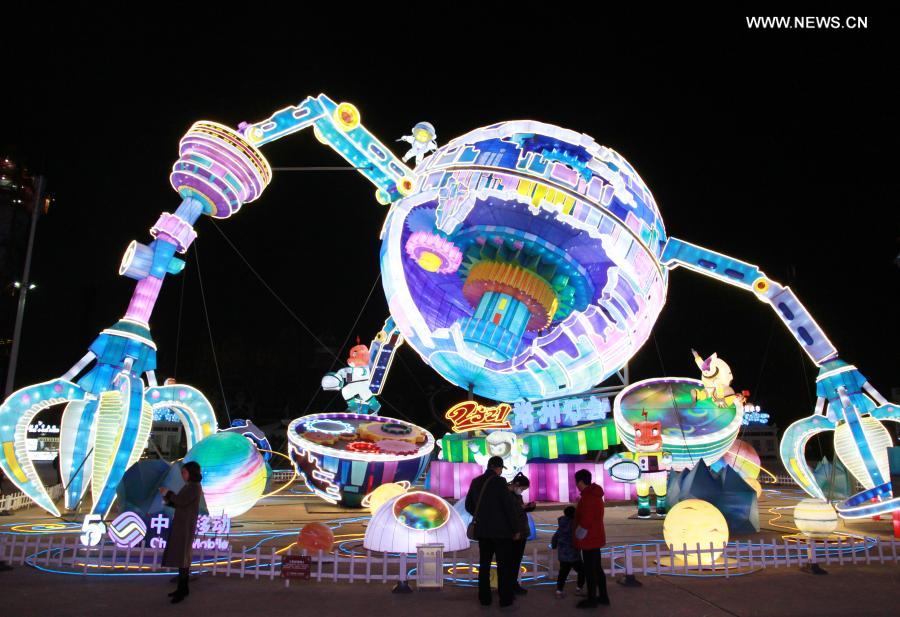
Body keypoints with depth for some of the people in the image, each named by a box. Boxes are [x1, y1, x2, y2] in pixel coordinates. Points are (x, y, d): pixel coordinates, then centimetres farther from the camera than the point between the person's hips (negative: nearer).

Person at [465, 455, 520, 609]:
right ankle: (505, 599, 6)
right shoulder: (499, 481, -13)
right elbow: (509, 507, -14)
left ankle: (484, 598, 14)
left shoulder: (475, 482, 5)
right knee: (504, 565, 3)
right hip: (501, 530, -6)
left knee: (484, 564, 11)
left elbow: (468, 505, 13)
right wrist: (515, 529, -5)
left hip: (482, 530, 6)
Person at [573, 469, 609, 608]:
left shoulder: (587, 497, -22)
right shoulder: (595, 495, 9)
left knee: (589, 570, 1)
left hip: (588, 539, -10)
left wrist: (578, 538, -14)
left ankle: (592, 599, 10)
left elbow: (585, 522, -23)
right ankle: (603, 596, 24)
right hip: (595, 538, 10)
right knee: (597, 568, 16)